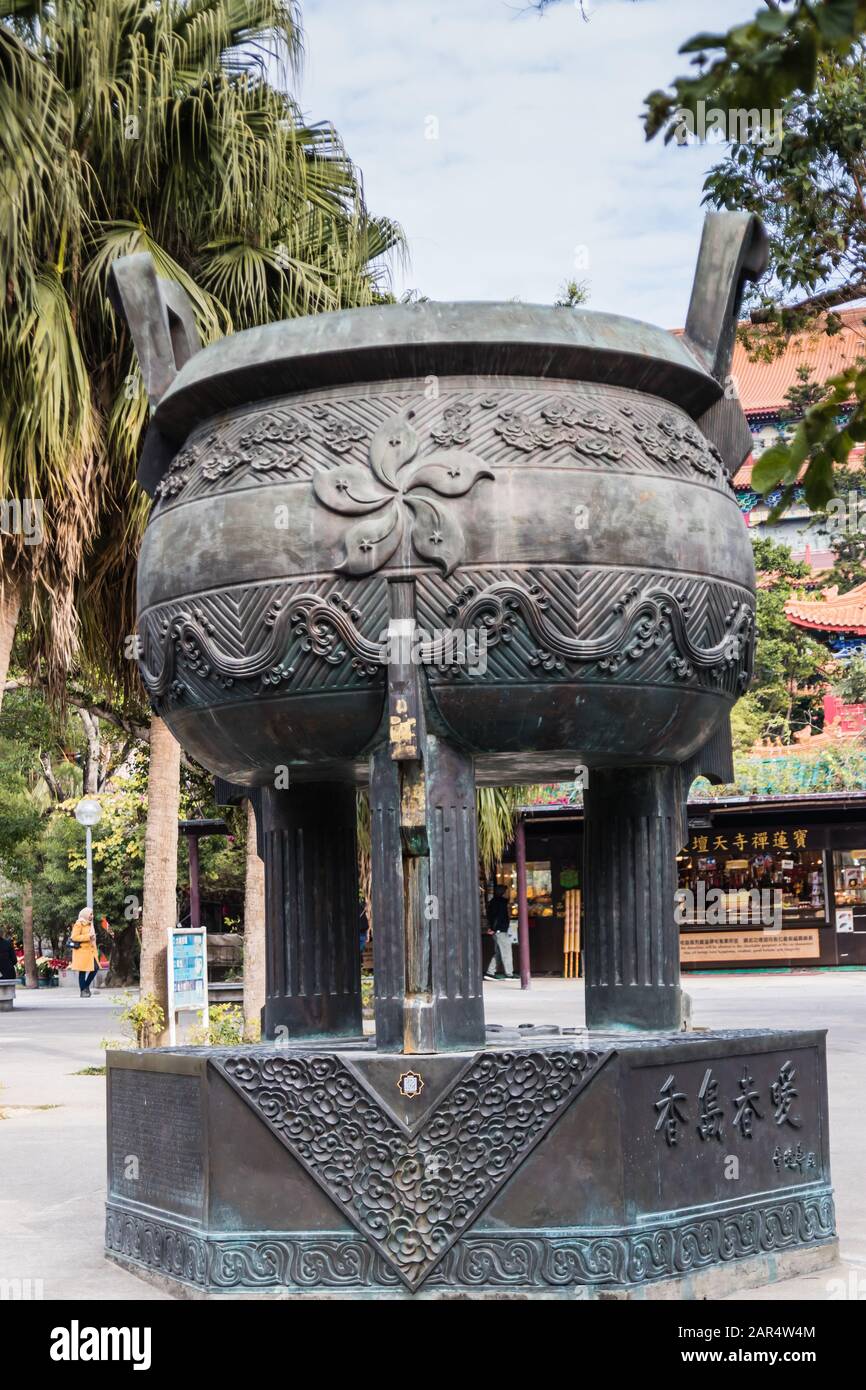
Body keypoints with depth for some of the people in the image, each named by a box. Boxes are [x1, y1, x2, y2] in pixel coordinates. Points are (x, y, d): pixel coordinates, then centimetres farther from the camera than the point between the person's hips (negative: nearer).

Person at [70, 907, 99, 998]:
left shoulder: (89, 924, 19)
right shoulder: (79, 924, -7)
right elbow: (74, 937, -15)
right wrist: (88, 936, -18)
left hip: (90, 950, 8)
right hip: (82, 950, -8)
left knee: (95, 968, 1)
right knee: (83, 971, -4)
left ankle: (86, 986, 16)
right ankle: (83, 991, 3)